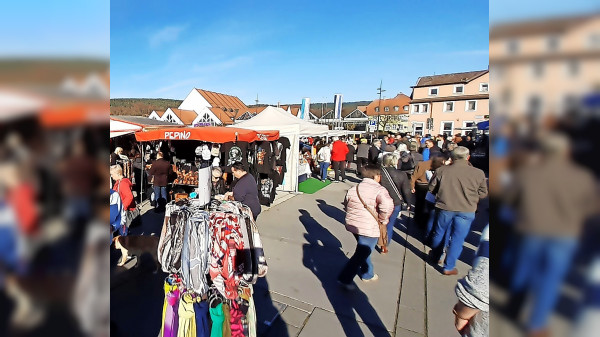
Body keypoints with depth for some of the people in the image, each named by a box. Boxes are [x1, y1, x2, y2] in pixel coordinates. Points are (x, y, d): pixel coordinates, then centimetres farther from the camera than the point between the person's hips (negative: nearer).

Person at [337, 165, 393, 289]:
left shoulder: (353, 189, 7)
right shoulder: (379, 190, -13)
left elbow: (346, 205, 15)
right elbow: (387, 205, -30)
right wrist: (383, 219, -14)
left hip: (352, 224, 7)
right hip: (369, 229, -7)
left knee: (363, 250, 25)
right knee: (362, 254, 4)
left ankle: (367, 274, 41)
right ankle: (345, 279, 5)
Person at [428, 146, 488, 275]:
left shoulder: (441, 170, -6)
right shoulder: (478, 173, -7)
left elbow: (431, 188, 3)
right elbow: (483, 193, 5)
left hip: (444, 208, 1)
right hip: (466, 211, -1)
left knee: (439, 233, 20)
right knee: (457, 239, 10)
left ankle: (435, 257, 39)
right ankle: (449, 267, 16)